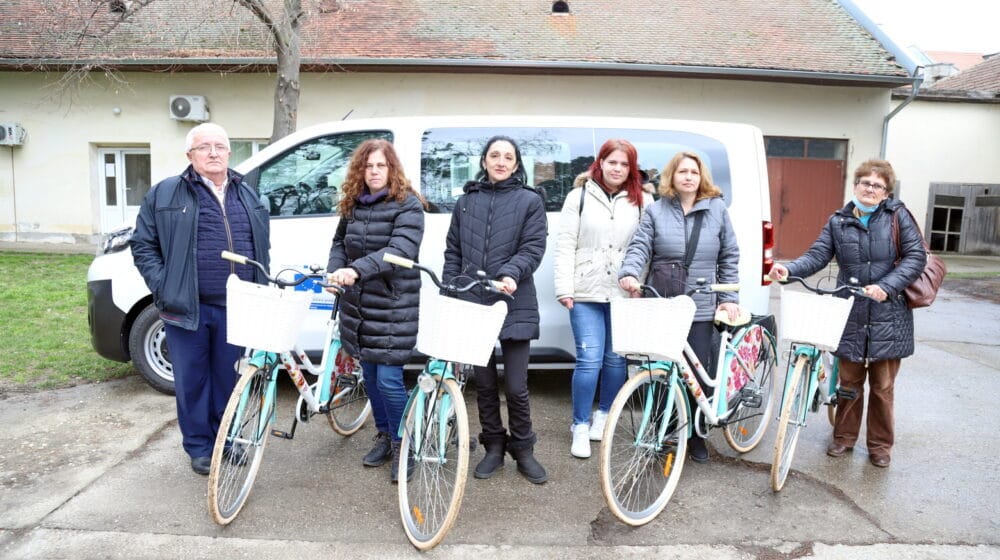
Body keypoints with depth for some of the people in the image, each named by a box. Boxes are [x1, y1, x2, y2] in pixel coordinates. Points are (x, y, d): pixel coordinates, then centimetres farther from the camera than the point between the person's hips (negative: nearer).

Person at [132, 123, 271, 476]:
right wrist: (163, 288, -8)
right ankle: (199, 446, 23)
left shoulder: (247, 197, 13)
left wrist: (261, 289, 10)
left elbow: (263, 248, 20)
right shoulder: (165, 194, 0)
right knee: (192, 380, 7)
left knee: (228, 378, 13)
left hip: (235, 308, 3)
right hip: (187, 307, -3)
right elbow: (143, 246, 3)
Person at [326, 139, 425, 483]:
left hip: (394, 306, -6)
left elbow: (400, 250, -24)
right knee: (370, 376, 15)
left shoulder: (408, 205, -10)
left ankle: (403, 445, 14)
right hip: (358, 304, 6)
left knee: (388, 379, -6)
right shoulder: (352, 204, 10)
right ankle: (384, 436, 33)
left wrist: (356, 270, -36)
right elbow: (340, 242, 17)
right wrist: (334, 272, -5)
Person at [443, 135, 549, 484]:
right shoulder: (465, 202, 13)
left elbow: (534, 248, -6)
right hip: (472, 303, 3)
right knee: (483, 382, 11)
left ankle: (523, 450, 20)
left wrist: (511, 273, -24)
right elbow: (453, 252, 13)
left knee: (516, 386, 0)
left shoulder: (530, 201, 4)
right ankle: (493, 446, 27)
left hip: (514, 305, -3)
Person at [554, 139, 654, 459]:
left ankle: (603, 414, 30)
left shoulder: (642, 202, 8)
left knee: (616, 359, 8)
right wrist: (564, 288, -5)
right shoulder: (579, 197, 5)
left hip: (624, 294, 2)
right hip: (587, 293, -2)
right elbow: (565, 245, 2)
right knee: (589, 360, -5)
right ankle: (580, 426, 9)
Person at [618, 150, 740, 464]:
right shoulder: (656, 211, 5)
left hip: (701, 308, 0)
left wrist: (729, 298, 4)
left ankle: (695, 434, 23)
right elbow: (640, 247, -5)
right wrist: (629, 273, -26)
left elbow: (730, 256, 9)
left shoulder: (717, 209, 7)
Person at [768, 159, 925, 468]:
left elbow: (916, 256, -6)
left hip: (888, 317, -1)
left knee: (882, 386, 9)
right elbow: (817, 256, -3)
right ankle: (844, 437, 29)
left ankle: (880, 445, 26)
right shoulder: (838, 222, 5)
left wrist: (886, 286, -19)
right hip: (850, 315, 2)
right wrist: (789, 269, -23)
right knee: (849, 382, 12)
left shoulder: (898, 216, -1)